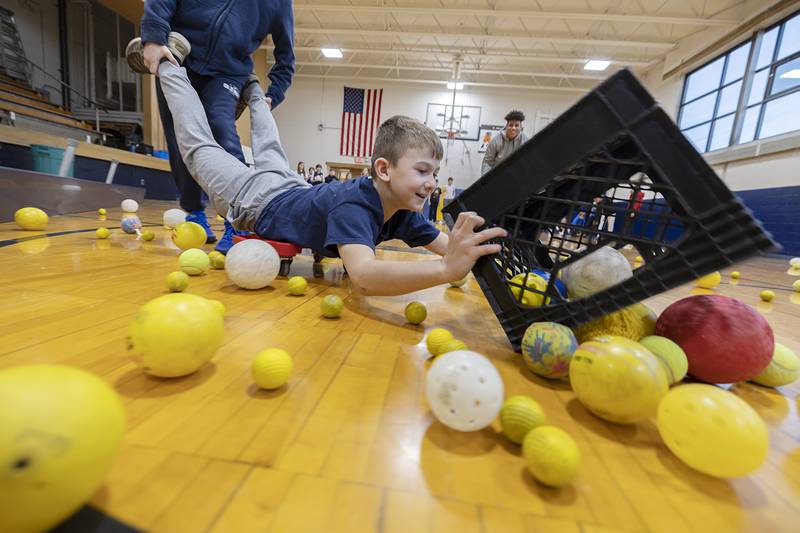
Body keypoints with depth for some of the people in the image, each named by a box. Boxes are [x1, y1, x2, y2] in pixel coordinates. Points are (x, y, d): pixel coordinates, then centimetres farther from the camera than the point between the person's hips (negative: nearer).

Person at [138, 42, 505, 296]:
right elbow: (362, 276, -58)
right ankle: (170, 66, 36)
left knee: (269, 153, 34)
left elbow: (447, 247, -13)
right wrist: (447, 269, -67)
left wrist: (469, 246, -33)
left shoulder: (402, 212, -18)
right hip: (256, 202, -5)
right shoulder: (352, 206, -42)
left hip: (294, 193, 6)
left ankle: (252, 91, 57)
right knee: (200, 148, 18)